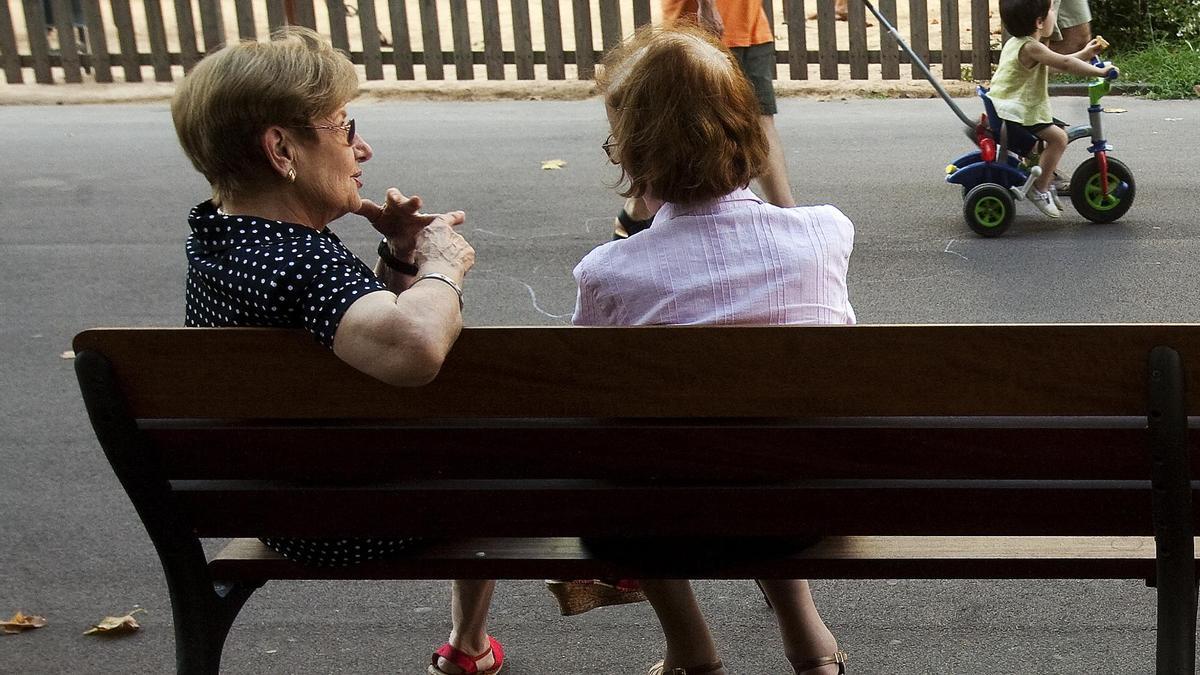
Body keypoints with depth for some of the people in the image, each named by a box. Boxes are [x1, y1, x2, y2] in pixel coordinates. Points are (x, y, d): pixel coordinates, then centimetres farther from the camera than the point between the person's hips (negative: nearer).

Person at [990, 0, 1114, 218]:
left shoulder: (1015, 43, 14)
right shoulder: (1030, 48, -17)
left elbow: (1056, 63, 23)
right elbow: (1064, 64, -25)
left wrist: (1085, 53, 20)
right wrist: (1100, 71, -20)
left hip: (998, 109, 11)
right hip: (1013, 115, -11)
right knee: (1058, 137, -15)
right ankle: (1040, 188, -8)